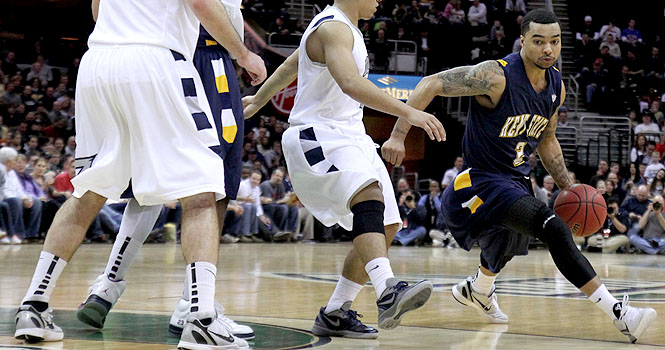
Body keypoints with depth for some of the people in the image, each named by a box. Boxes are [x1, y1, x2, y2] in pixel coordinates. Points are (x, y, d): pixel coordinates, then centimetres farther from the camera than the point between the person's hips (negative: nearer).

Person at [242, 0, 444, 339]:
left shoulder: (344, 27, 18)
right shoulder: (333, 28, -14)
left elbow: (289, 66, 32)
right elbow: (351, 83, -33)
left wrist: (258, 101, 46)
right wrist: (408, 113, -36)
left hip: (349, 137, 11)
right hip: (318, 137, -11)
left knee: (386, 227, 5)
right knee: (369, 195, -34)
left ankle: (335, 314, 12)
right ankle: (387, 292, -52)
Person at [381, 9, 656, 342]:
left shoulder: (556, 86, 1)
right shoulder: (496, 76, -24)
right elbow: (431, 84, -24)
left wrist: (568, 187, 10)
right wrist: (398, 135, -31)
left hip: (517, 177, 9)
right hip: (483, 179, -9)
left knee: (510, 240, 36)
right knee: (554, 229, -29)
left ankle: (478, 290, 68)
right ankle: (618, 312, -31)